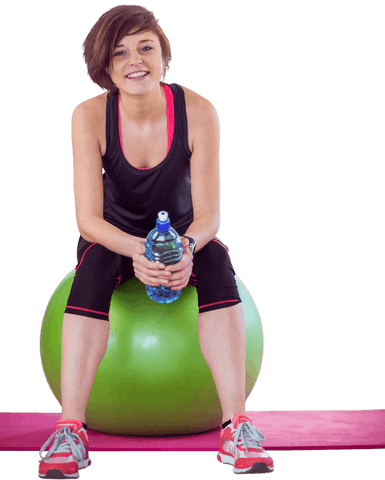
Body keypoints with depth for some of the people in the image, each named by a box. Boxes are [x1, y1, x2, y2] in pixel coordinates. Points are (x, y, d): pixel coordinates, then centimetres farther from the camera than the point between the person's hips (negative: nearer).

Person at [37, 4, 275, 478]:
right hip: (115, 238, 0)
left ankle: (237, 426, -36)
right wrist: (138, 251, -44)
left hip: (184, 234, 1)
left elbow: (208, 215, -19)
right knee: (93, 266, -34)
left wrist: (188, 246, -43)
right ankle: (70, 429, -37)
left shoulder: (198, 111, -20)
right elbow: (88, 218, -24)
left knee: (216, 263, -32)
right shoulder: (89, 116, -20)